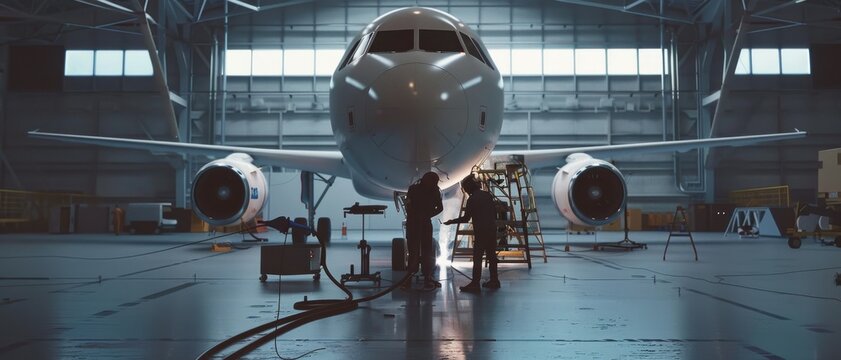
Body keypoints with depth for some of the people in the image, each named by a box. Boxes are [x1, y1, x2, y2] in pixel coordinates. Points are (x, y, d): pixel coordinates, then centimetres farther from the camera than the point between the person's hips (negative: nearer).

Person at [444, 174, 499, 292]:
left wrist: (451, 221, 2)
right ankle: (494, 281, 19)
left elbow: (466, 218, -9)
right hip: (492, 230, 7)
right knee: (491, 256, 13)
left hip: (481, 232, -7)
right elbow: (495, 211, 13)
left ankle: (475, 284, -6)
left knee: (477, 258, -5)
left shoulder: (472, 199, -11)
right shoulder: (488, 195, 8)